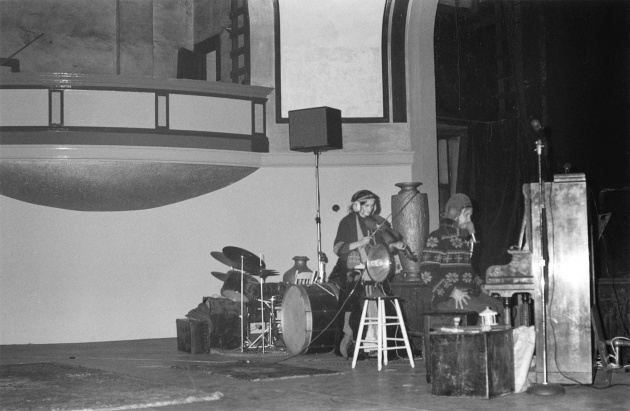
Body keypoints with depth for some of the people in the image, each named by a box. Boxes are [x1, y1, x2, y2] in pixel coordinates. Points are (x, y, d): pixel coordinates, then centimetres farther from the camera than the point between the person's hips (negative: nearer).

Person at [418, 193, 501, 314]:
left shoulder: (464, 238, 21)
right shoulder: (437, 237, -4)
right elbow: (427, 272, -13)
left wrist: (480, 286, 12)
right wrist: (452, 292, -18)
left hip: (469, 295, 8)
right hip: (447, 299, -8)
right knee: (486, 310, -25)